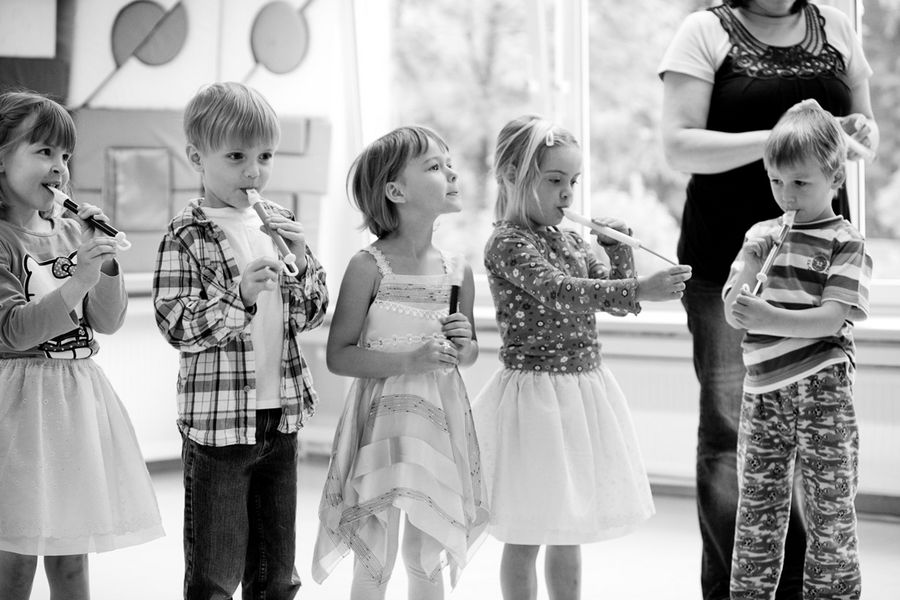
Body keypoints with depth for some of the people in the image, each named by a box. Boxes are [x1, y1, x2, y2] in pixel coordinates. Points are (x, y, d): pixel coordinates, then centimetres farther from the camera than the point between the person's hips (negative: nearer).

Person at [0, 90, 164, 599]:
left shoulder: (71, 231, 9)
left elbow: (108, 322, 8)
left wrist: (104, 260, -7)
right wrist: (77, 281, -29)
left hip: (81, 398, 6)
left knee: (71, 557, 12)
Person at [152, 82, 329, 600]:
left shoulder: (279, 225, 8)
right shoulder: (188, 236, -9)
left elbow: (312, 314, 10)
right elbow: (176, 326, -16)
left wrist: (302, 261, -7)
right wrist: (240, 297, -27)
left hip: (282, 414, 6)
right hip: (218, 419, -6)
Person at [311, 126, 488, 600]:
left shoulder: (457, 272, 3)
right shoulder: (368, 267, -11)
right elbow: (338, 355, -11)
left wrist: (464, 347, -6)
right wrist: (410, 360, -20)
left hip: (440, 423, 4)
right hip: (383, 420, -4)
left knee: (425, 561, 12)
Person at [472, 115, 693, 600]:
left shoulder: (570, 241, 11)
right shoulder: (507, 243, -14)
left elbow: (616, 300, 17)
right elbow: (557, 291, -30)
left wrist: (618, 249, 0)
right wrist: (639, 289, -40)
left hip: (584, 390, 8)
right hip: (535, 392, -8)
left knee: (568, 530, 15)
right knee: (527, 535, 1)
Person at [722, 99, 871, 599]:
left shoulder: (845, 242, -4)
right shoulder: (761, 235, 11)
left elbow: (833, 317, -14)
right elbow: (734, 310, 8)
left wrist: (770, 319, -26)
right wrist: (751, 264, -9)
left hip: (822, 388, -5)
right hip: (763, 389, 5)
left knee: (830, 506, 3)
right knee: (757, 505, 9)